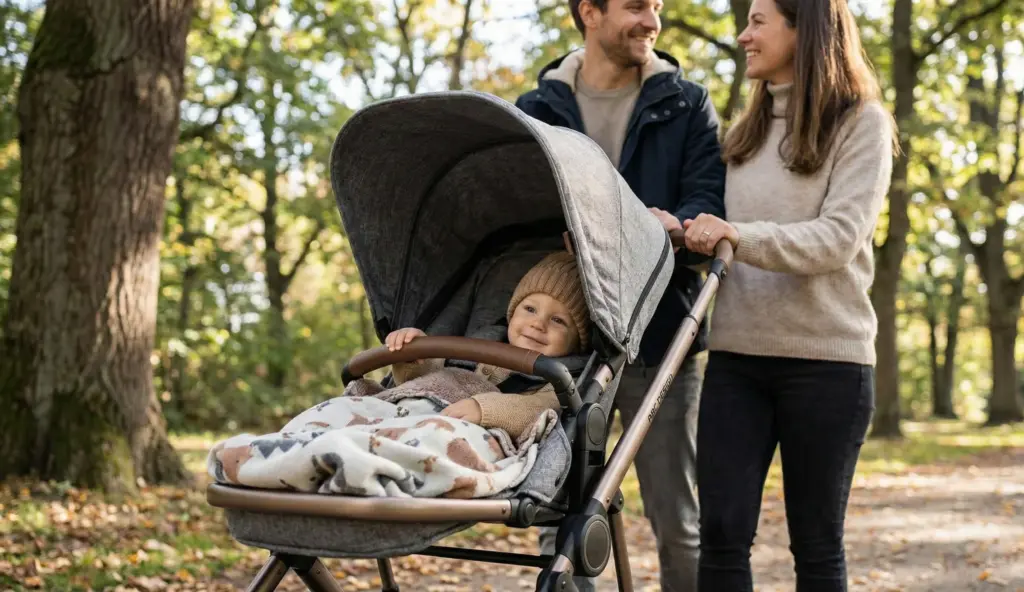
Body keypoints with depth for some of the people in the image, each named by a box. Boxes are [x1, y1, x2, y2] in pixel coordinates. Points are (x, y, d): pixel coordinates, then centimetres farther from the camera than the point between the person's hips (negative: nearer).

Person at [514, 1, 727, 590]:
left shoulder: (686, 104, 6)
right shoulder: (537, 110, 9)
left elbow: (712, 202, -4)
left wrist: (676, 226, -28)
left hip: (661, 339, -1)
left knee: (677, 521, 6)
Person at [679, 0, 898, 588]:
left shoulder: (862, 123, -1)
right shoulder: (745, 132, 17)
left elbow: (841, 237, -13)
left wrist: (741, 236, -26)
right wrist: (688, 232, -4)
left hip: (826, 358, -4)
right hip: (736, 356, 5)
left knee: (816, 541, 5)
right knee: (721, 532, -2)